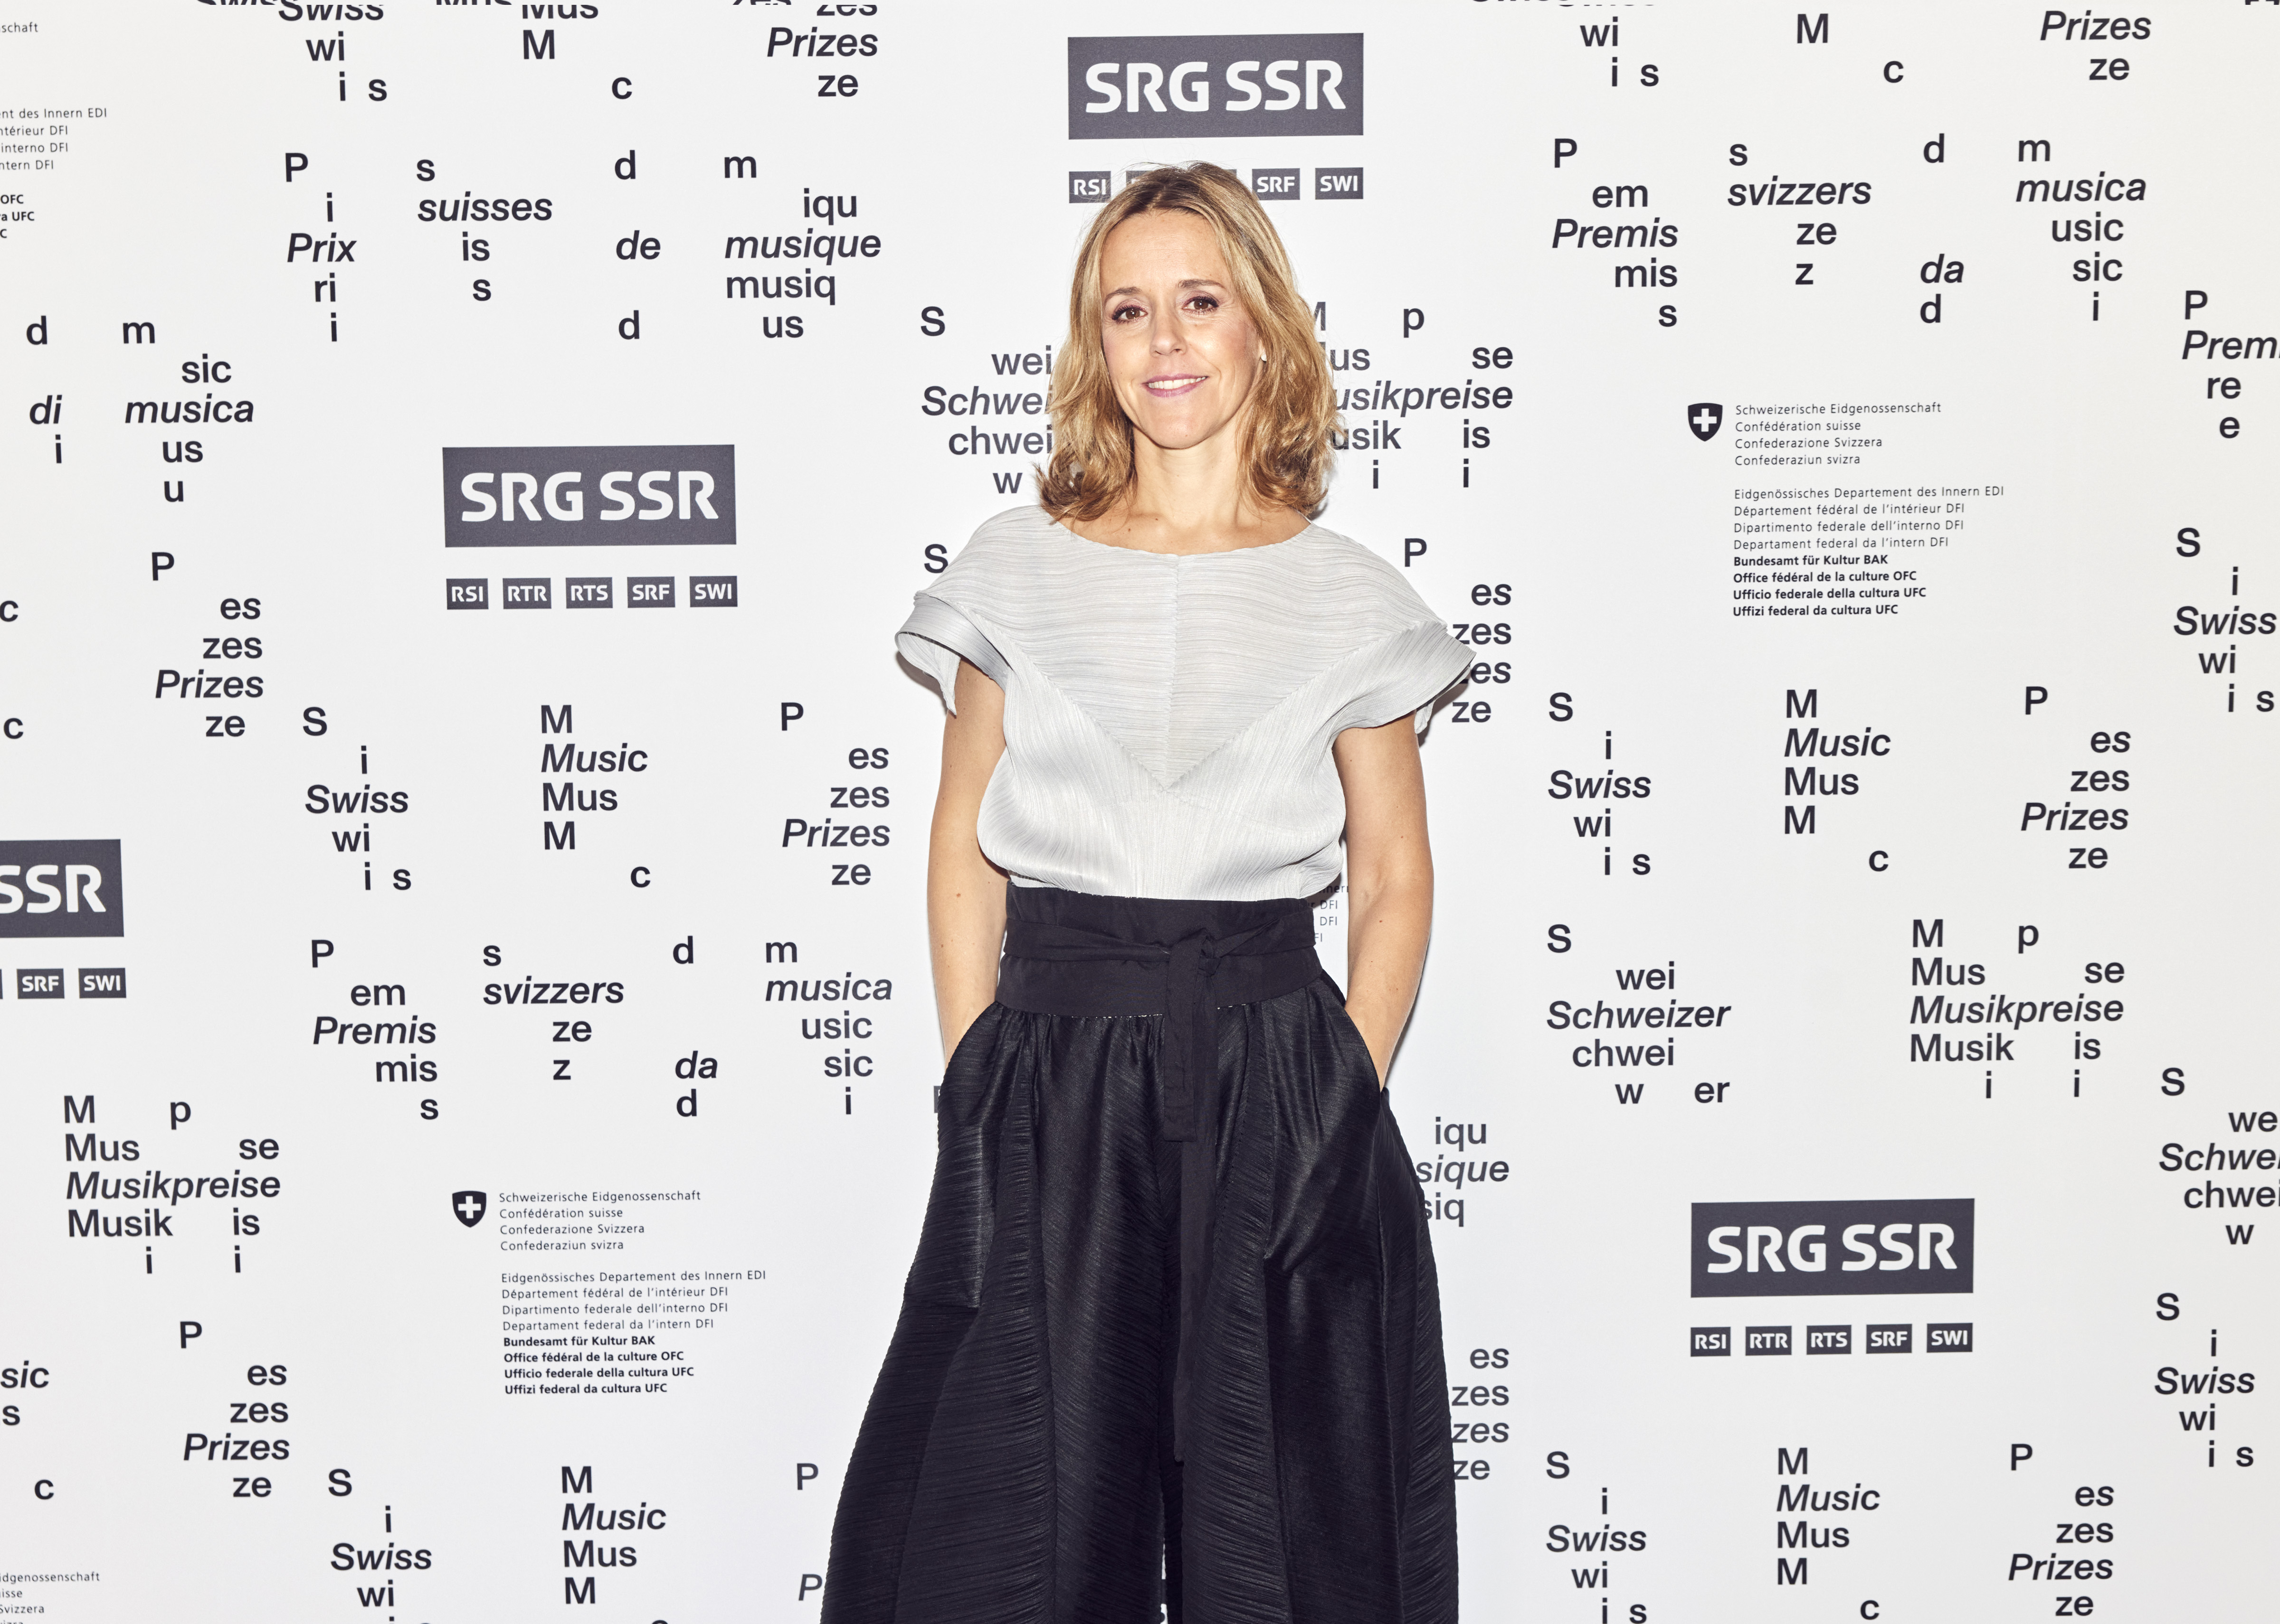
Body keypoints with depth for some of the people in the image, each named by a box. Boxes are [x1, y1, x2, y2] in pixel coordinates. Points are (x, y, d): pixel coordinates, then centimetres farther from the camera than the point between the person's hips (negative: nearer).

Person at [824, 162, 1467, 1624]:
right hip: (1045, 1084, 1)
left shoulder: (1347, 599, 4)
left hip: (1275, 1086, 0)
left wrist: (1339, 1107, -2)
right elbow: (966, 852, 8)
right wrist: (982, 1086, 0)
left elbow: (1395, 883, 7)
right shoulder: (1017, 571, 5)